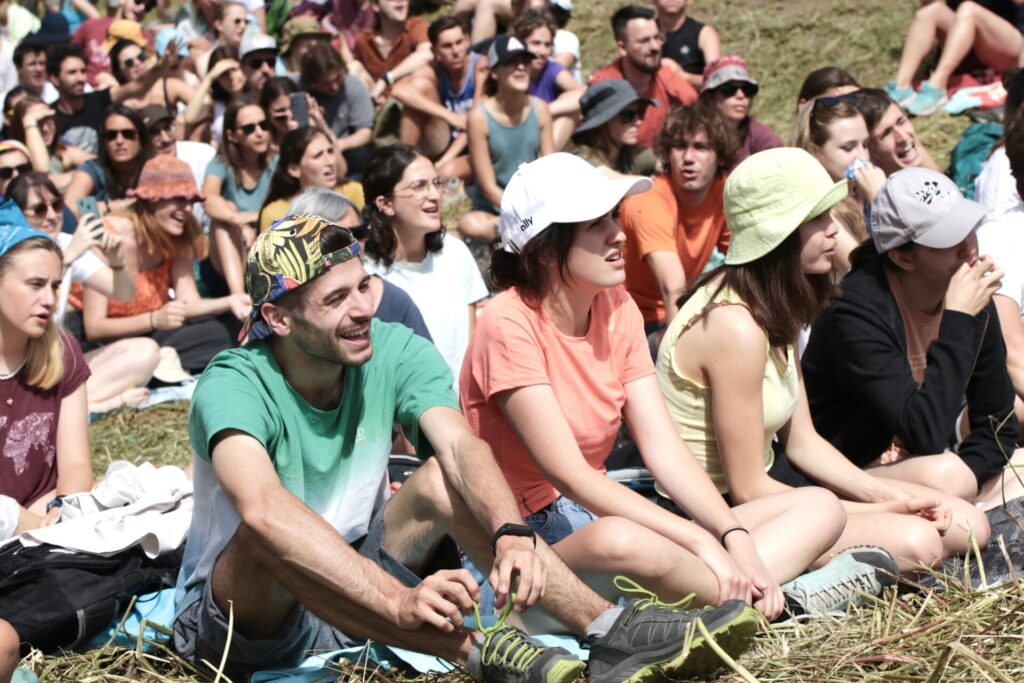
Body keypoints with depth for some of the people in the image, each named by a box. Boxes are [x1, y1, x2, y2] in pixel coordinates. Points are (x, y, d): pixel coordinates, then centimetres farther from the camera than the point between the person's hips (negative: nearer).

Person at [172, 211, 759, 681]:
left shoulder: (393, 351, -8)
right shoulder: (234, 388, -23)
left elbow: (461, 447, -24)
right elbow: (261, 509, -43)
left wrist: (511, 532, -46)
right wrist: (399, 601, -54)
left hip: (355, 591, 4)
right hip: (246, 610, -4)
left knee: (443, 481, -19)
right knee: (269, 537, -37)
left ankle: (610, 628, -29)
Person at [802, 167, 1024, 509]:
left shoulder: (972, 295, -3)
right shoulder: (857, 311, -24)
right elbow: (926, 433, -31)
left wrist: (958, 483, -16)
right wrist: (958, 320, -29)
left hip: (927, 466, 7)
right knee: (941, 475, -35)